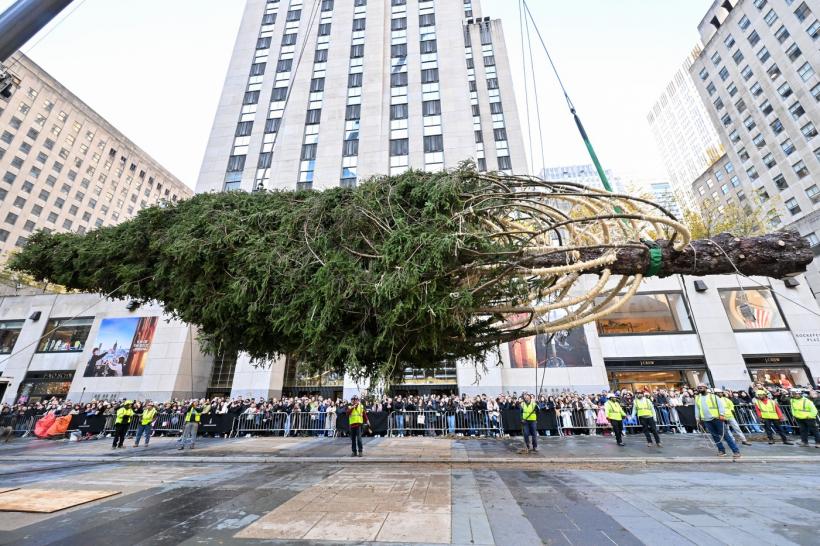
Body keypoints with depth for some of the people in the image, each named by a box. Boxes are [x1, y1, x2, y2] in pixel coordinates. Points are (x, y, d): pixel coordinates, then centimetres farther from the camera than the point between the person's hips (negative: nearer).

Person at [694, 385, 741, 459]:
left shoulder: (713, 396, 1)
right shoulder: (697, 397, 12)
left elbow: (720, 404, -7)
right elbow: (697, 408, 18)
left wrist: (722, 414, -18)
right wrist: (697, 418, 16)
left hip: (717, 418, -4)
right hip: (706, 420, 4)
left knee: (725, 435, -3)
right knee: (715, 436, 7)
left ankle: (736, 451, 3)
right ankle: (721, 450, 16)